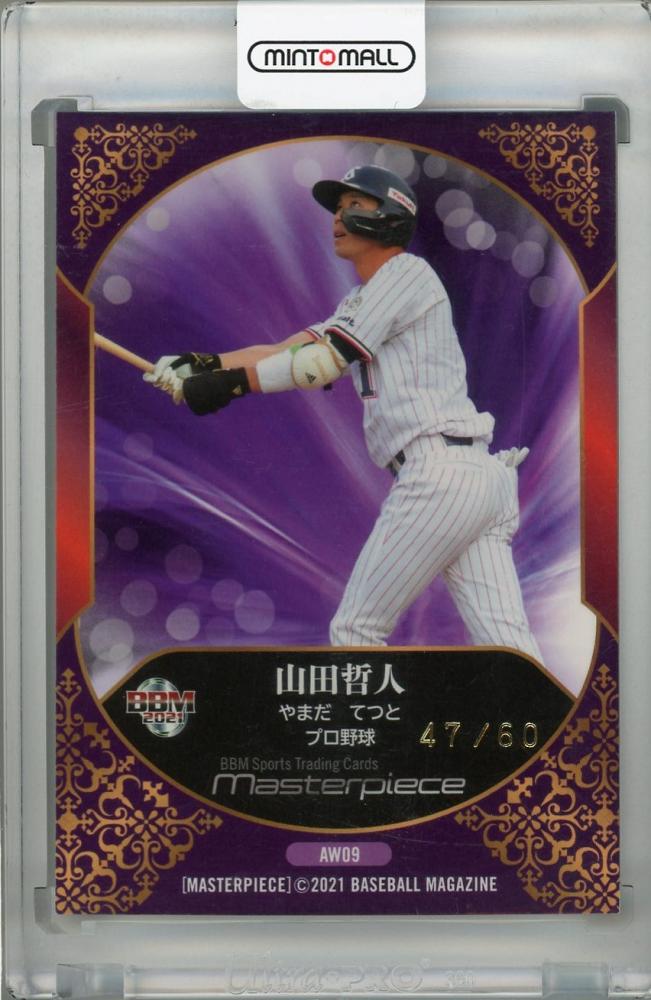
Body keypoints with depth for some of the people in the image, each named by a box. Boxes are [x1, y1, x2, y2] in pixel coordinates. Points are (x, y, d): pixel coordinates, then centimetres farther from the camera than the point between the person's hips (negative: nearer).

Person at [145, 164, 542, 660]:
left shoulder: (407, 272, -2)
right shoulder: (361, 302, 27)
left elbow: (323, 362, -9)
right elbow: (294, 348, 18)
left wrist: (231, 383, -6)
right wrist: (207, 364, 6)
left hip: (438, 472, -9)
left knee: (356, 630, 1)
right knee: (506, 643, 0)